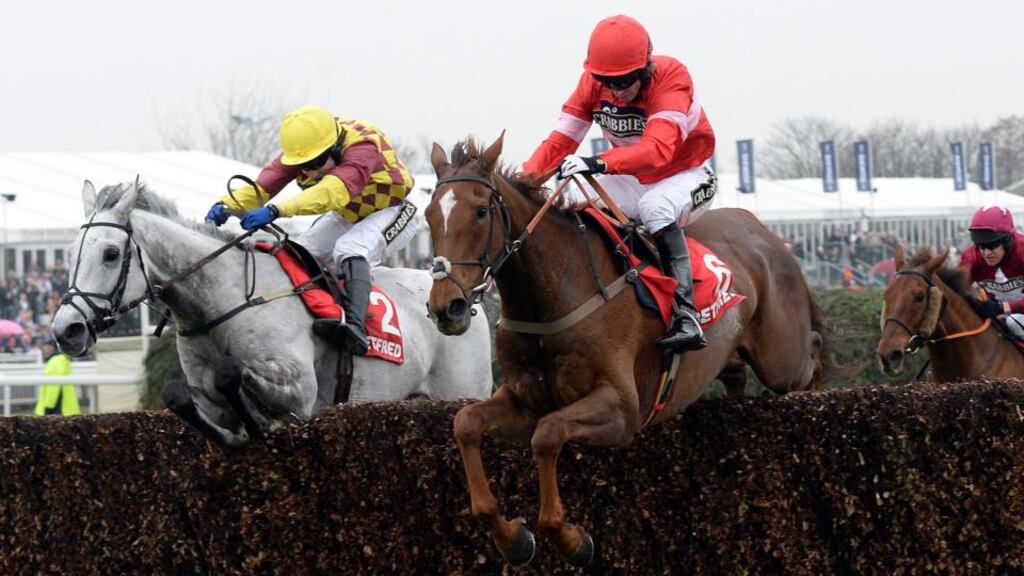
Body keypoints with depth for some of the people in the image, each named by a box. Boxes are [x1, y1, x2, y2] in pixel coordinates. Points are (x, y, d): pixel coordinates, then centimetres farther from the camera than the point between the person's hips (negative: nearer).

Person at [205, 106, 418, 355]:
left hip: (390, 213, -7)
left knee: (349, 248, -35)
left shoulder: (363, 147, -36)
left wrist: (275, 210, -64)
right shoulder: (300, 149, -16)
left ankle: (356, 327, -52)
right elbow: (261, 187, -26)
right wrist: (226, 206, -47)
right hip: (345, 218, 7)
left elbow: (332, 191, -52)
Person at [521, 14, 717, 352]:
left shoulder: (671, 77, -28)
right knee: (569, 202, -16)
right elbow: (560, 141, -14)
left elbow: (658, 148, -42)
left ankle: (686, 316, -40)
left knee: (654, 206, -37)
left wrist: (599, 163, -57)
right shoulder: (592, 83, -11)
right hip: (631, 183, 6)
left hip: (686, 177, -5)